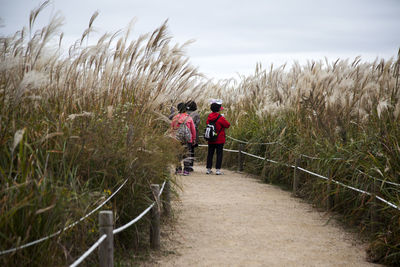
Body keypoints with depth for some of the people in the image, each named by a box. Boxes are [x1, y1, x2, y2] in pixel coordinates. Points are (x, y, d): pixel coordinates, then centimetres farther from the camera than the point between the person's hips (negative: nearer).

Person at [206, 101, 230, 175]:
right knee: (219, 154, 1)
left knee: (210, 154, 11)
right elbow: (228, 125, -8)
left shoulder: (209, 117, 1)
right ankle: (218, 169, -3)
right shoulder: (220, 118, -15)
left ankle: (208, 169, 12)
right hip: (219, 140, -5)